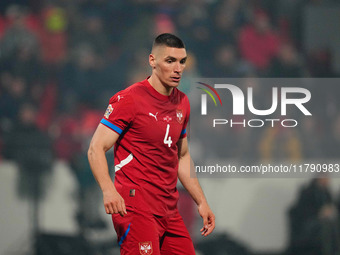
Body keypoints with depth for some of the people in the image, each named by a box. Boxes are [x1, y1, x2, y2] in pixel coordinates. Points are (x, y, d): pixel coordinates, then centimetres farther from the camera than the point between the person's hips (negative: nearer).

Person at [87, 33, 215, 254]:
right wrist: (109, 190, -28)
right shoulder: (130, 99, -8)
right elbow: (96, 149, -12)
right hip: (136, 208, -7)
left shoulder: (182, 103, 14)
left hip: (169, 210, 7)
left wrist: (201, 202, 21)